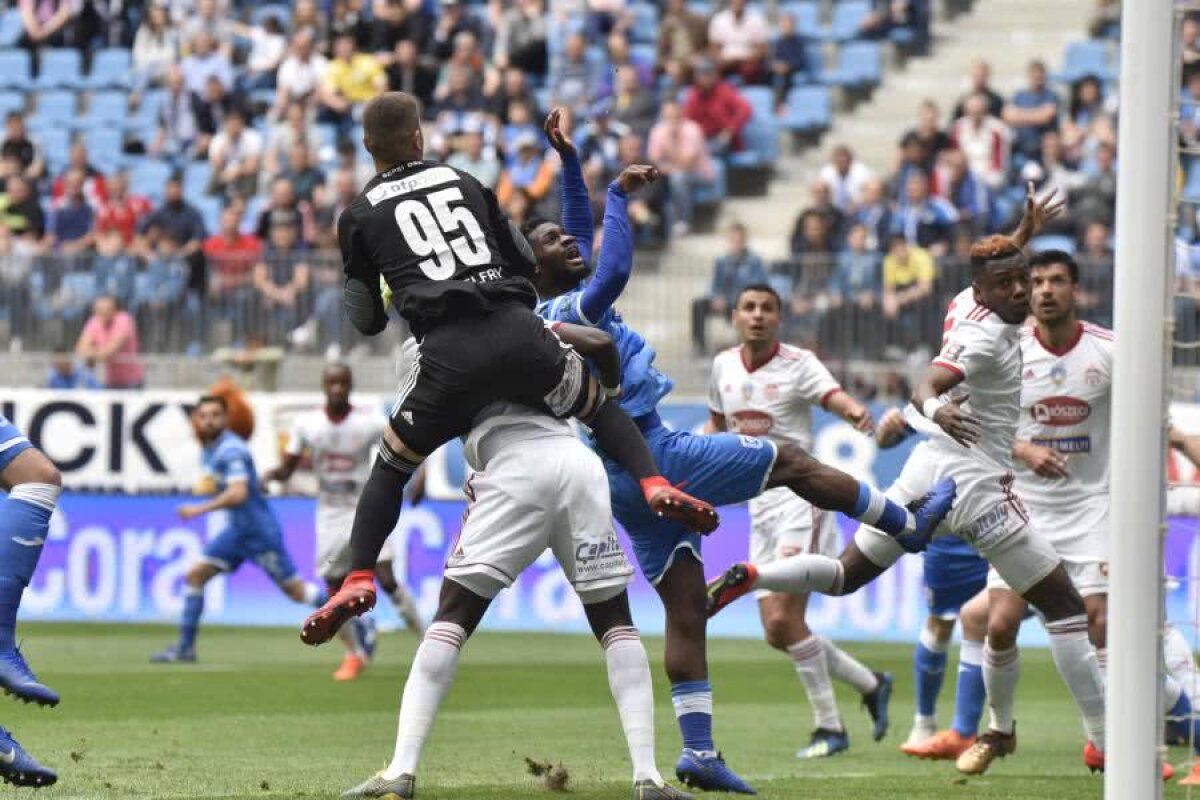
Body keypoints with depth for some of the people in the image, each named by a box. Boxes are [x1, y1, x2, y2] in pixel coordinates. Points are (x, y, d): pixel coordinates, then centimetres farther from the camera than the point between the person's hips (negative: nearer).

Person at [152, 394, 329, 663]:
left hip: (259, 532, -9)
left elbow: (238, 493, -30)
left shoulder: (230, 449, -19)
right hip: (237, 531, 9)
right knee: (195, 575, 1)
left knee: (296, 590, -3)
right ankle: (185, 648, 4)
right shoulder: (212, 448, 9)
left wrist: (200, 509, -27)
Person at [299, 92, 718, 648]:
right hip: (518, 331, 2)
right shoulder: (463, 182, 21)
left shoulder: (360, 216, 14)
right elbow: (526, 261, 24)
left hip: (448, 351, -2)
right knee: (600, 408, 26)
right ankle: (655, 484, 1)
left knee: (390, 467, 17)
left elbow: (366, 321, 19)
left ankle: (359, 579, 2)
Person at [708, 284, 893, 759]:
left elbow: (837, 399, -26)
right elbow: (717, 422, 25)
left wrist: (857, 413, -49)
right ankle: (870, 685, 23)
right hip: (760, 503, 7)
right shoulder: (724, 366, 9)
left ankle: (829, 728, -6)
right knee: (776, 634, 4)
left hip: (800, 493, -7)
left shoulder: (799, 364, -8)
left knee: (784, 619, -18)